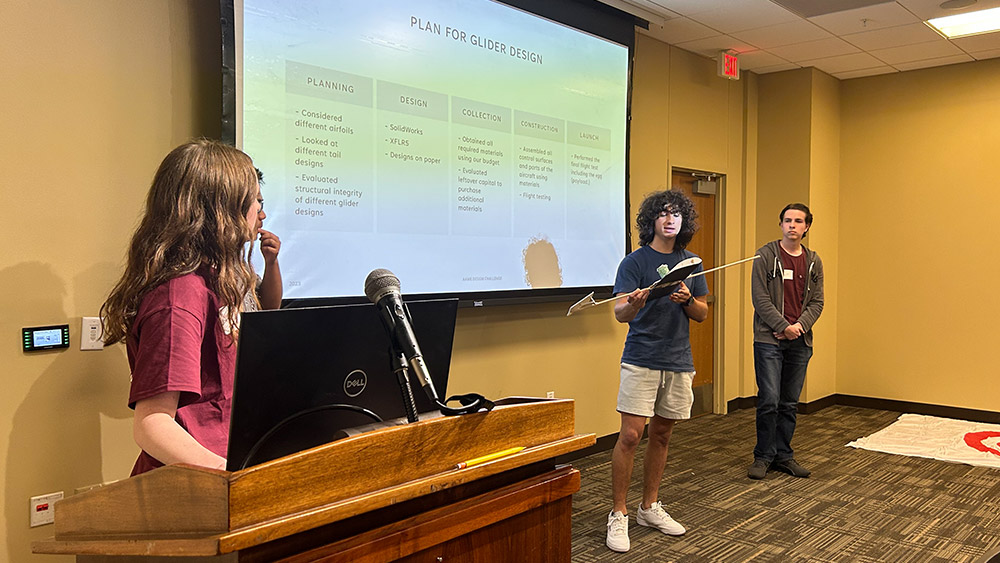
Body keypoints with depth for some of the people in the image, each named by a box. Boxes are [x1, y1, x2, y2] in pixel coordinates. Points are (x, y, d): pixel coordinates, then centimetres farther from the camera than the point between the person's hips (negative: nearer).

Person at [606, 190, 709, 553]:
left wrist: (687, 300, -10)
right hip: (641, 361, -5)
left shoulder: (691, 263, 11)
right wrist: (634, 303, -35)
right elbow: (620, 313, -12)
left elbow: (703, 314, 12)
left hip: (678, 362, 5)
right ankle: (618, 515, 3)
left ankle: (649, 508, 26)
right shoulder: (635, 262, -4)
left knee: (661, 435, 12)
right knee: (630, 435, -9)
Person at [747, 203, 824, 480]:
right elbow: (760, 298, -8)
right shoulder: (766, 255, -3)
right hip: (769, 340, -4)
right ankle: (764, 457, 8)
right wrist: (785, 326, -13)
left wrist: (800, 326, -8)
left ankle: (783, 455, 21)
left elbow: (817, 301, 9)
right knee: (769, 401, -6)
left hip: (800, 342, 4)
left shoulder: (813, 261, 10)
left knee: (789, 404, 10)